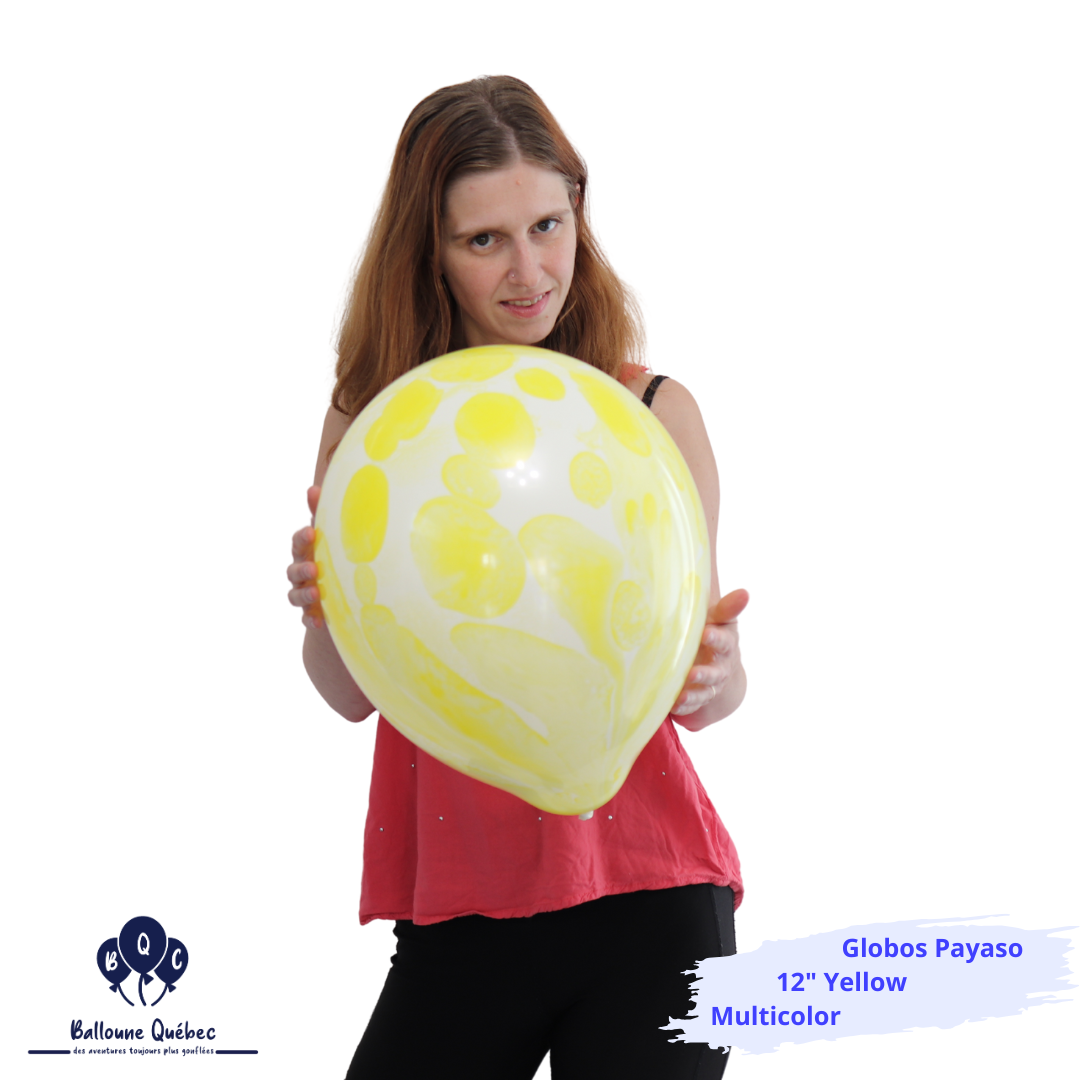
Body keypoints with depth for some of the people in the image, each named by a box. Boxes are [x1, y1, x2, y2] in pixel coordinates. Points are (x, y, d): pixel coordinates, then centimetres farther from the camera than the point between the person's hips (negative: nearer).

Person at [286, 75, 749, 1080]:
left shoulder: (654, 413, -2)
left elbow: (704, 678, 1)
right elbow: (351, 695, 2)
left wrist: (713, 677, -22)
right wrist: (326, 607, -19)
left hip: (643, 892, -1)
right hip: (456, 901, 1)